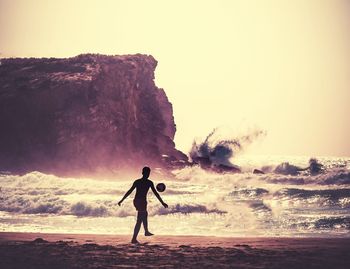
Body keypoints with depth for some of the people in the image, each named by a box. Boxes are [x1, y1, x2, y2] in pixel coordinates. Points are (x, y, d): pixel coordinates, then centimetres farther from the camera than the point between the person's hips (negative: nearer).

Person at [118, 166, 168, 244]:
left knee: (145, 214, 29)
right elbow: (155, 193, -8)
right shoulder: (149, 182, -8)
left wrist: (121, 200, 9)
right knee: (139, 221, -2)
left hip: (136, 202, 6)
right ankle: (134, 239, -7)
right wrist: (162, 203, -2)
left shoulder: (137, 181, 5)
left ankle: (146, 231, 43)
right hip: (142, 202, -6)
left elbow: (129, 192, 4)